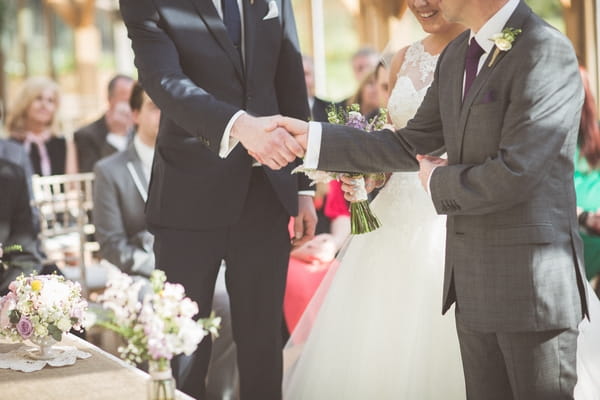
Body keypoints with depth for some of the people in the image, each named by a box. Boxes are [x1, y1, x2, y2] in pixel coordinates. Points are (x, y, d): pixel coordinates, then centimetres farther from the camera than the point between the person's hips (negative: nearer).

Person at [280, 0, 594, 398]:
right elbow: (410, 146, 14)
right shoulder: (455, 56, 11)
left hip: (532, 282, -8)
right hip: (475, 285, 8)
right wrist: (312, 137, 9)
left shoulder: (546, 52, -16)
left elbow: (514, 174, -22)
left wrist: (439, 182, -6)